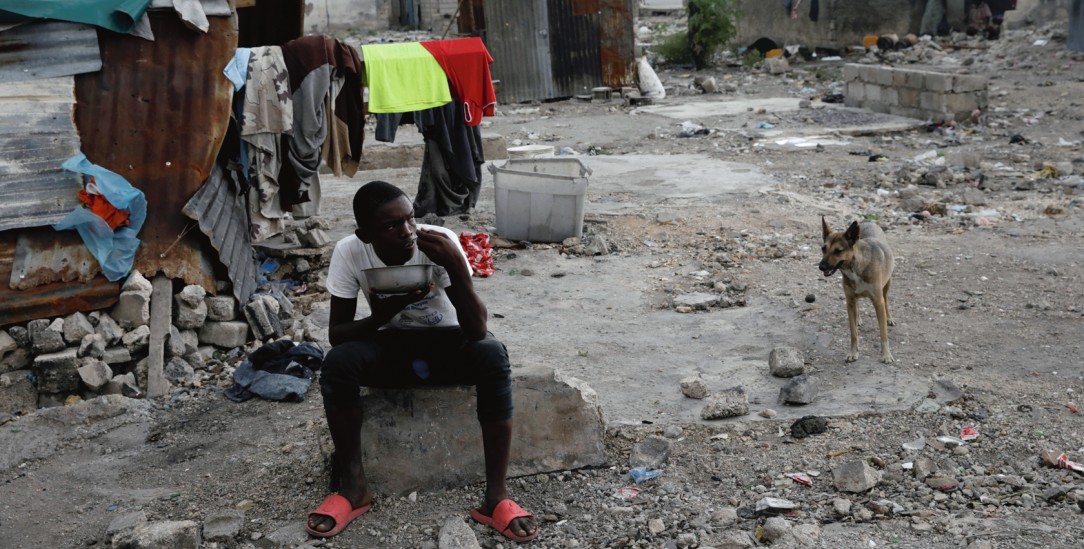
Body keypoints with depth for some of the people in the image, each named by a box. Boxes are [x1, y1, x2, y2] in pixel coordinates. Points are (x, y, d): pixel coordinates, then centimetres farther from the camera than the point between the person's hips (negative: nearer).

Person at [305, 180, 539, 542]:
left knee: (492, 354, -33)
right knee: (337, 362, -29)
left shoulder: (440, 243, -24)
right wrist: (382, 315, -34)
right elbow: (336, 334, -15)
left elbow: (477, 330, -28)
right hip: (390, 346, 1)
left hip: (447, 344, -1)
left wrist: (456, 267, -42)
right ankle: (354, 486, -12)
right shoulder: (349, 251, -19)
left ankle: (497, 495, -27)